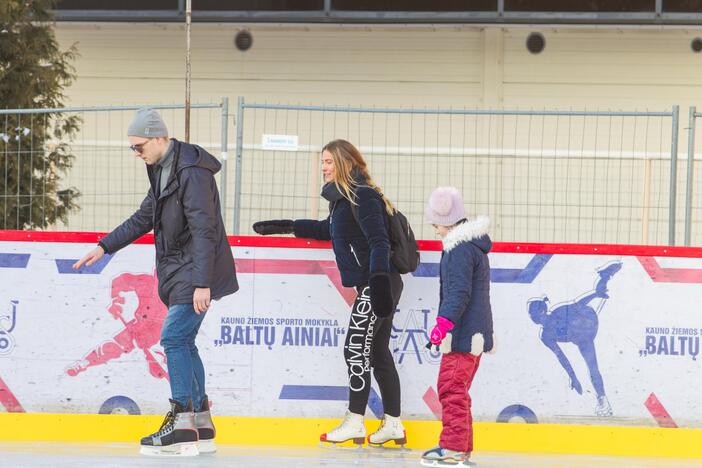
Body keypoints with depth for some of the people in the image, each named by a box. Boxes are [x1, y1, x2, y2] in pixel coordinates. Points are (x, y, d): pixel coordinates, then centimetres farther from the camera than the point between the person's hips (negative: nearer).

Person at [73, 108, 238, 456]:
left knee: (174, 337, -14)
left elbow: (203, 230, -24)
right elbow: (144, 218, 25)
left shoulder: (192, 172, -19)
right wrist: (105, 247, 23)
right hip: (179, 271, 10)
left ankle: (181, 427, -16)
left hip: (198, 271, -10)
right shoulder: (162, 170, 13)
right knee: (183, 342, 9)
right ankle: (202, 428, 13)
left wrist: (202, 283, -28)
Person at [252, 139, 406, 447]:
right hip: (371, 284, 10)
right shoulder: (344, 196, 16)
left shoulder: (362, 195, -14)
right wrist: (287, 227, 31)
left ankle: (354, 423, -4)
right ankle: (393, 425, 13)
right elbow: (329, 229, 33)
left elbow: (378, 240, -21)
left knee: (357, 350, -7)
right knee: (378, 353, 11)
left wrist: (378, 279, -29)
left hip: (377, 283, -10)